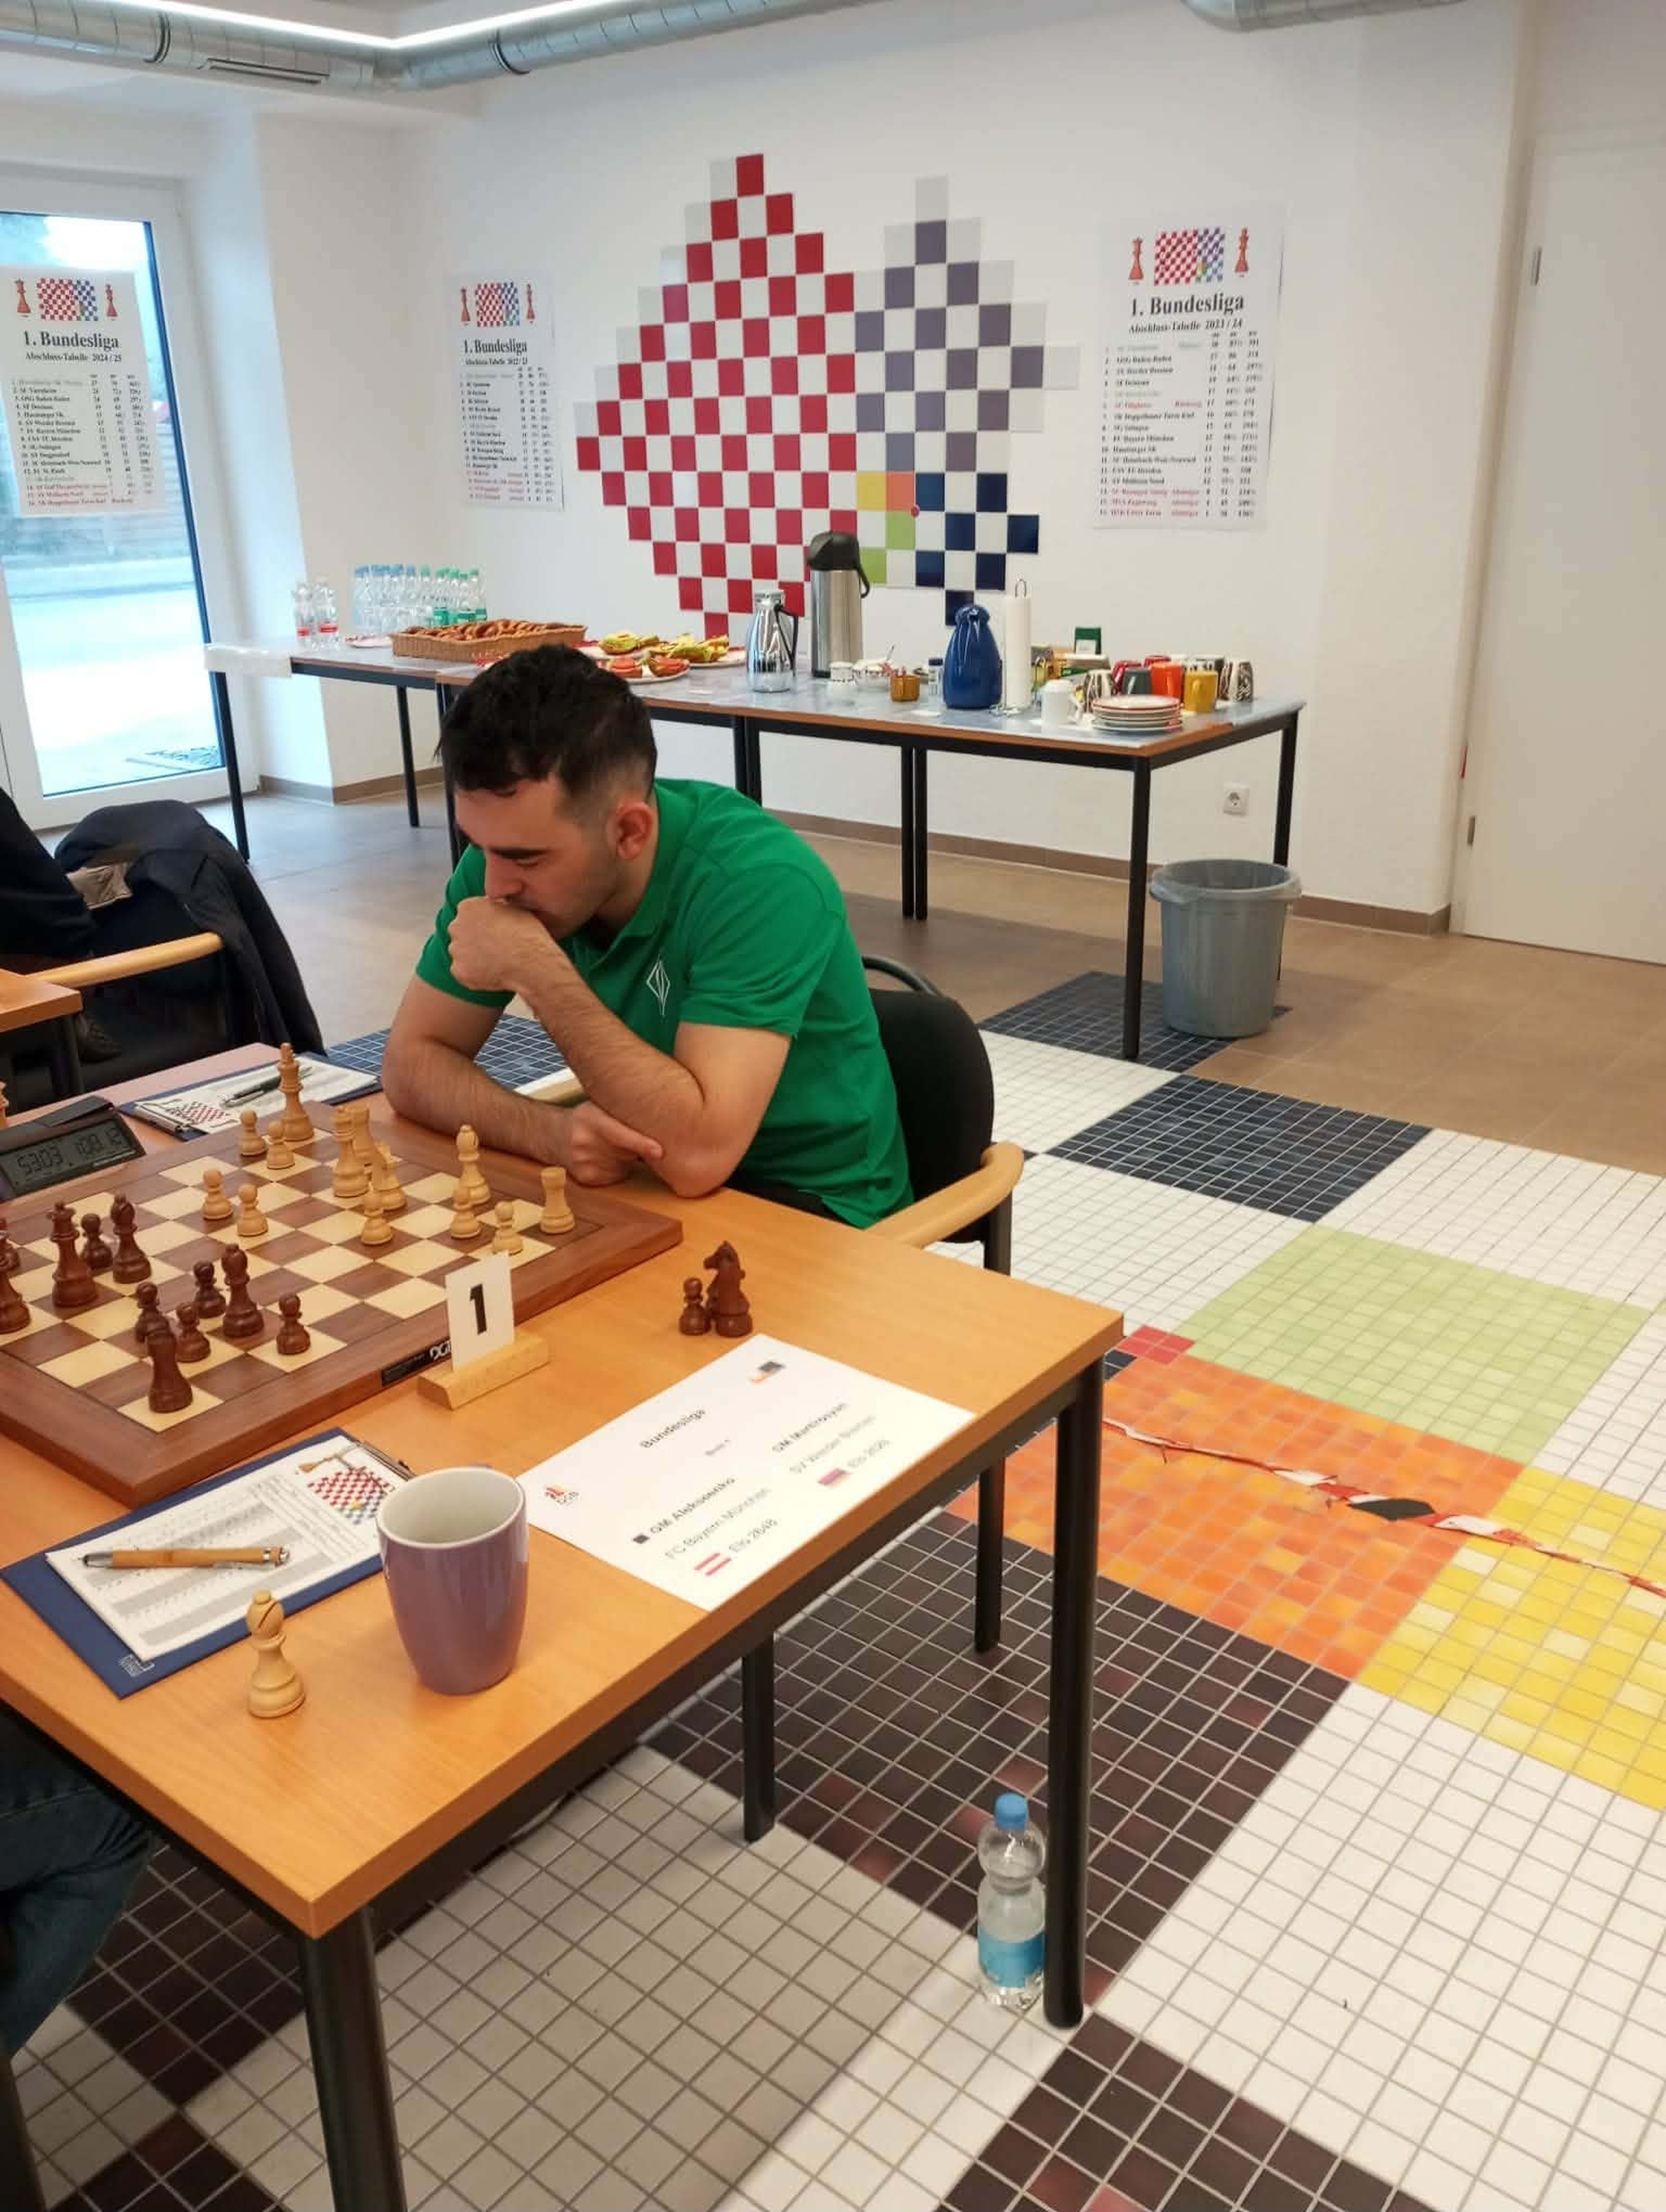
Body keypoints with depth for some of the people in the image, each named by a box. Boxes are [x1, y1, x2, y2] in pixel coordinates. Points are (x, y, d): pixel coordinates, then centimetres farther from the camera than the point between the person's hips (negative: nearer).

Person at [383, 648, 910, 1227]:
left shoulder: (759, 880, -26)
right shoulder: (508, 851, -9)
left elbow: (697, 1152, -33)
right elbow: (412, 1061, -5)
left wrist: (538, 971, -28)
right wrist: (548, 1130, -23)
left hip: (804, 1205, -5)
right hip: (644, 1181, 5)